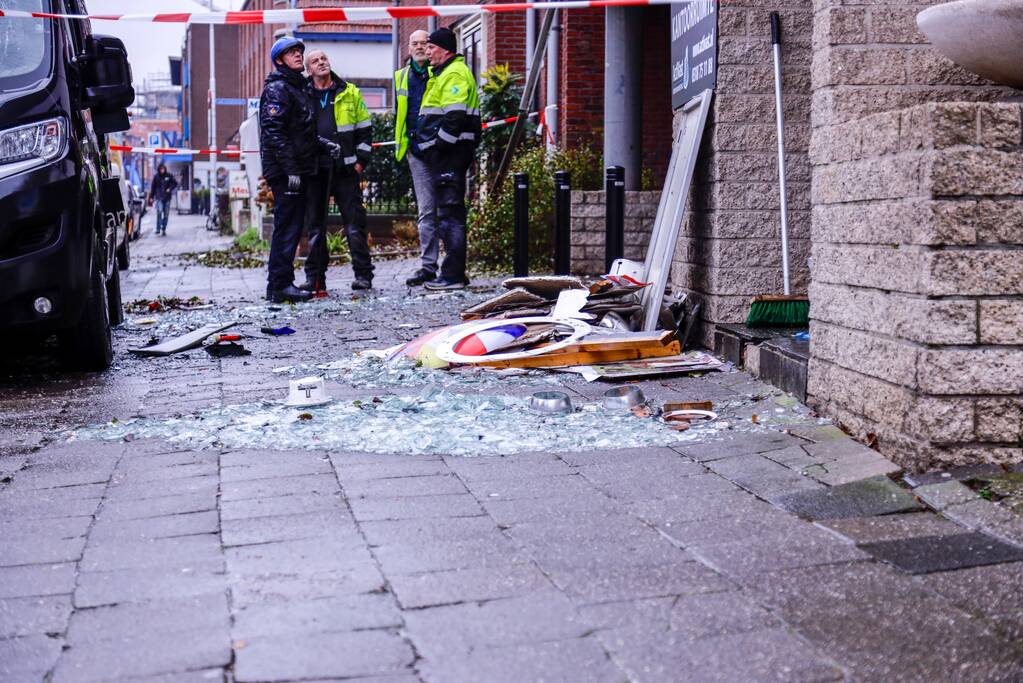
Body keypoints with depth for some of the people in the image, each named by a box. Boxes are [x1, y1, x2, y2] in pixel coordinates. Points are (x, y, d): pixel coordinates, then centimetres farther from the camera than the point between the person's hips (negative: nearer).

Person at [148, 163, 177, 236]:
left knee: (166, 214, 5)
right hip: (159, 197, -2)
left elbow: (175, 183, 9)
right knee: (159, 211, -19)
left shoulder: (169, 176, 2)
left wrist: (170, 189, -7)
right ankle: (158, 229, -18)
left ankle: (164, 229, 15)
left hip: (167, 198, 2)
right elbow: (153, 187, 7)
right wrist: (151, 197, 5)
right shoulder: (156, 177, 2)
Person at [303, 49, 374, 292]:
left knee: (355, 223, -2)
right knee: (314, 225, 6)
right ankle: (315, 278, 12)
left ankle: (363, 274, 3)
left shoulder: (350, 92, 8)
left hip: (345, 168, -1)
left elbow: (365, 128, 10)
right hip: (314, 171, 1)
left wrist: (361, 159, 1)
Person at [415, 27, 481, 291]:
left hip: (449, 152, -11)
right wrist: (433, 149, 20)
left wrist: (440, 146, -20)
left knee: (450, 212, -10)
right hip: (444, 153, 11)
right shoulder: (441, 74, 23)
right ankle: (454, 272, 17)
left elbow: (455, 117, -22)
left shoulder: (455, 74, -11)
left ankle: (453, 275, -10)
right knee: (450, 212, 12)